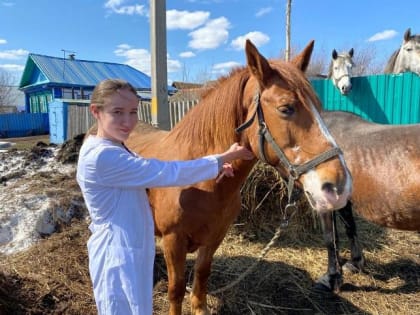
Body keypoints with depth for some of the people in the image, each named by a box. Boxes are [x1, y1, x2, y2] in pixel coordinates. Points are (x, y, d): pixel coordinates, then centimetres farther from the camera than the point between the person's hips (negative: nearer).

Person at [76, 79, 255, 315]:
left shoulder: (114, 150, 7)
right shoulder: (101, 156, -25)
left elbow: (155, 173, 8)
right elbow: (167, 173, -25)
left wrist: (214, 168, -4)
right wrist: (225, 157, -16)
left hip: (131, 251, 10)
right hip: (118, 256, -10)